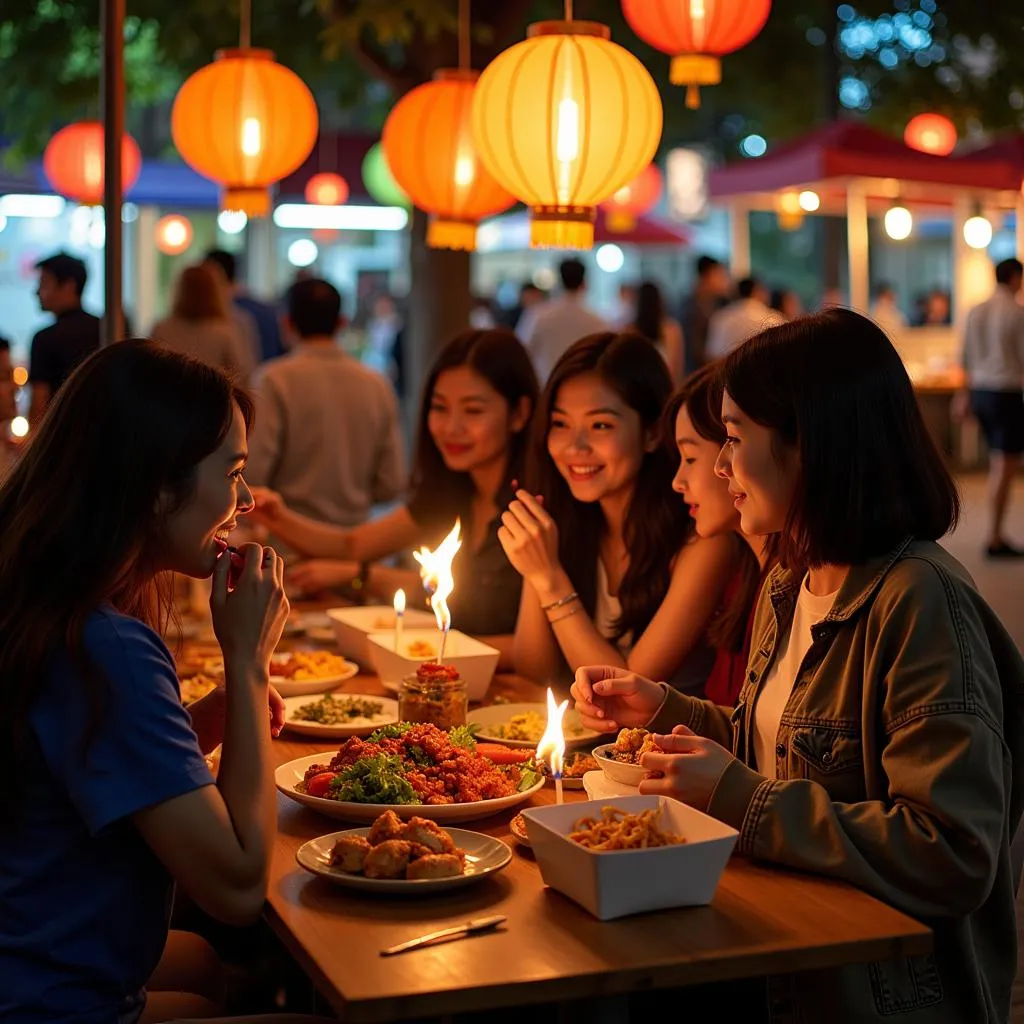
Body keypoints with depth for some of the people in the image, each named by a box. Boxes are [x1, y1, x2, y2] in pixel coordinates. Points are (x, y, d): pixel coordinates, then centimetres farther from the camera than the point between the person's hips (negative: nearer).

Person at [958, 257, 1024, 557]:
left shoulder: (976, 312, 8)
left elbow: (965, 358, 14)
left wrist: (966, 393, 23)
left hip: (980, 392, 7)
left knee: (997, 463, 17)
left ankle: (996, 533, 19)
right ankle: (995, 539, -4)